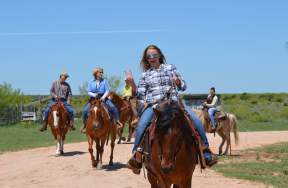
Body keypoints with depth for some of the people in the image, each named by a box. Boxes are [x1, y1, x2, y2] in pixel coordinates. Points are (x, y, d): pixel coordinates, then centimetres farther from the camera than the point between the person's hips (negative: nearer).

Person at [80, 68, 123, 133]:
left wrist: (103, 97, -19)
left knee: (113, 107, -21)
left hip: (103, 98, 0)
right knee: (85, 110, -19)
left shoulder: (104, 81, 3)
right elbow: (88, 92, 2)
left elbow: (107, 91, -2)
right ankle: (84, 124, 1)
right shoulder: (91, 82, 4)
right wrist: (93, 95, -18)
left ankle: (117, 121, -4)